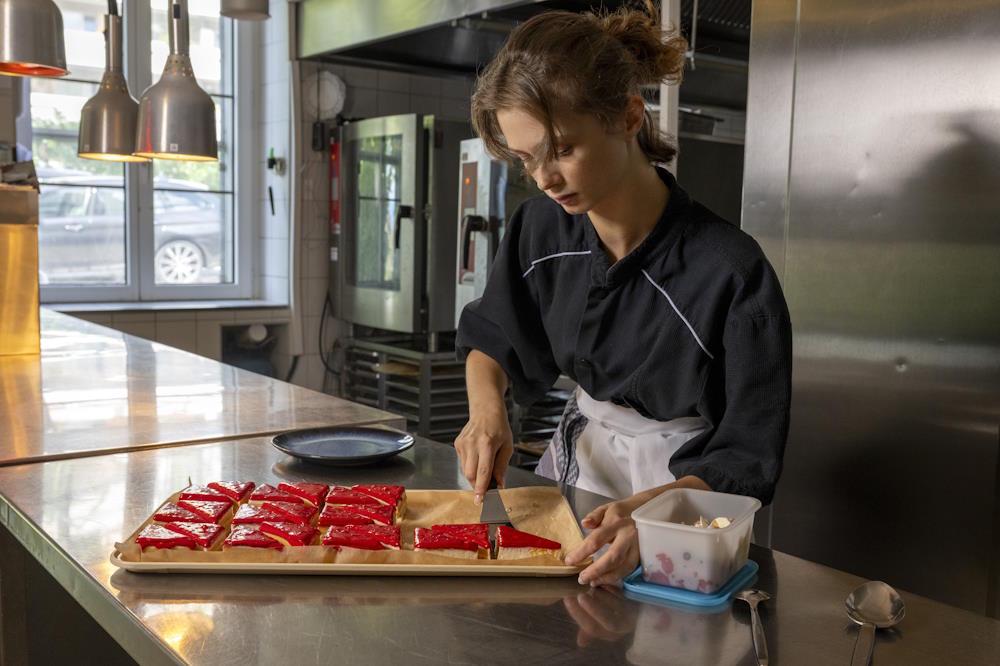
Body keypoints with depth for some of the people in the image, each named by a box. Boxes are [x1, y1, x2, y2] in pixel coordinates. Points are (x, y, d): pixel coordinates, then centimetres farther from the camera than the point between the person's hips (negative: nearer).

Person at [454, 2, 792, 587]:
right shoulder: (542, 229, -6)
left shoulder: (732, 273, -23)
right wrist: (487, 408, -10)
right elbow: (491, 340, 11)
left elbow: (746, 460, -17)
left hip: (680, 482, -4)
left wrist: (648, 509, -35)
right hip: (577, 460, 4)